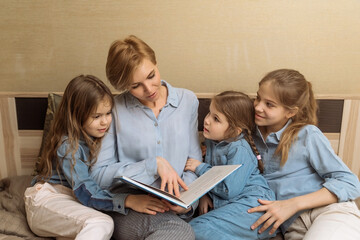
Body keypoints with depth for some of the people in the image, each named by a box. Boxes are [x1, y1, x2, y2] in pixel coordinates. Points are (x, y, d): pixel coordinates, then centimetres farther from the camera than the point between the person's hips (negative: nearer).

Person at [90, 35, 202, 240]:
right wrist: (154, 164, -11)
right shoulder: (115, 109, 0)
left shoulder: (187, 101, 8)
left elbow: (194, 163, 9)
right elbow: (99, 174, -3)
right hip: (129, 208, -2)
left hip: (174, 210, 3)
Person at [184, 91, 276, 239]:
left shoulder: (240, 150, -16)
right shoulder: (212, 140, 9)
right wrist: (203, 195, -1)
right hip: (222, 202, 8)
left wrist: (200, 168, -11)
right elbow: (210, 171, 18)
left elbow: (229, 191, -19)